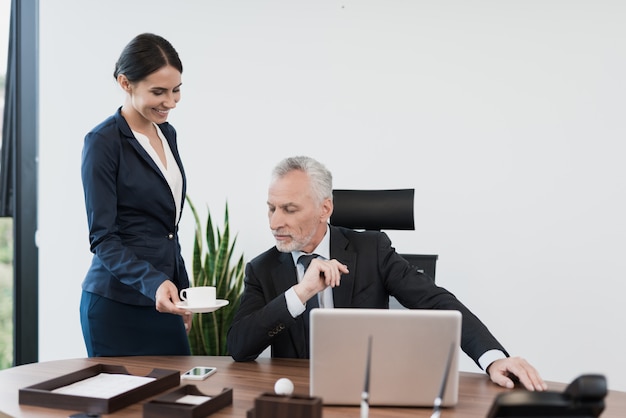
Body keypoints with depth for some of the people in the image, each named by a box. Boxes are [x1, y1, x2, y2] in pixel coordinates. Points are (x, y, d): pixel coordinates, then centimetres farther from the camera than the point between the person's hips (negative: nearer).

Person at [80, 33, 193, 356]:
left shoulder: (167, 134, 11)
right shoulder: (103, 142, -10)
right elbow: (102, 238, -14)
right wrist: (152, 281, -28)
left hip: (162, 301, 7)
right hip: (116, 307, -6)